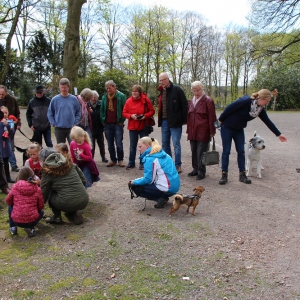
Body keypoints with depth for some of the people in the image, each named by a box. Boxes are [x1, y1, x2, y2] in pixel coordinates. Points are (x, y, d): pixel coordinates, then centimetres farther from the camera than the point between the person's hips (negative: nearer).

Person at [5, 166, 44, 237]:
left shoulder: (15, 187, -3)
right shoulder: (37, 189, -3)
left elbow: (8, 201, 12)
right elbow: (41, 206, 5)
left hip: (16, 221, 1)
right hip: (32, 221, -1)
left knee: (10, 207, 32)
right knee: (41, 212, 32)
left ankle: (13, 227, 21)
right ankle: (30, 228, 8)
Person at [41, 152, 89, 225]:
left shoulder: (48, 174, 0)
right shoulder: (72, 165, 9)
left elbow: (44, 194, 7)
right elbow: (83, 180, 15)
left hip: (67, 205, -4)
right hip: (84, 202, 5)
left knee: (50, 194, 21)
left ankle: (57, 217, 19)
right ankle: (75, 215, 20)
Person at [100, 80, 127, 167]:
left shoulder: (121, 96, -3)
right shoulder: (104, 97, 9)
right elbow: (101, 110, 15)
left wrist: (122, 121, -7)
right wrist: (103, 121, 7)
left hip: (118, 124, -4)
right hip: (107, 124, 4)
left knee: (119, 144, -3)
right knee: (110, 144, 9)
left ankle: (120, 160, 12)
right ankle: (113, 160, 20)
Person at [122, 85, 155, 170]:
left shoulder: (145, 100, -5)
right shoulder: (128, 101, -1)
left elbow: (152, 111, -1)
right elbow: (124, 113, 3)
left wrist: (145, 116, -17)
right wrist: (131, 116, -16)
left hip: (143, 126, -1)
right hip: (132, 127, 2)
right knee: (132, 146, 8)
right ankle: (131, 163, 19)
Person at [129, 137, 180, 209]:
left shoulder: (150, 159, -16)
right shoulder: (161, 154, 11)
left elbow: (148, 179, -14)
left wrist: (134, 182, 2)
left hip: (167, 189, -9)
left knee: (135, 187, 1)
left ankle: (160, 199, -4)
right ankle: (163, 197, 11)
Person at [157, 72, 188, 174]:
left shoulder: (176, 90, -8)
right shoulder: (161, 91, 14)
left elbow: (184, 105, -9)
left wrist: (184, 120, -13)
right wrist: (160, 120, 15)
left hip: (175, 121, -7)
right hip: (164, 121, 7)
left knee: (176, 144, -3)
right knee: (165, 143, 12)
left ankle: (178, 165, 6)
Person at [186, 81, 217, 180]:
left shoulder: (208, 101, -5)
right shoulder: (192, 101, 15)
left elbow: (212, 118, -8)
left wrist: (212, 132, -11)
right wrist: (188, 130, 16)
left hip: (203, 132, -6)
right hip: (193, 132, 6)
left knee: (201, 152, -3)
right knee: (194, 151, 12)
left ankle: (201, 171, 7)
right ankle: (195, 169, 24)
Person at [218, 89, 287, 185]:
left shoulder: (260, 109, -4)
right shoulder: (245, 101, -27)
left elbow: (268, 122, 4)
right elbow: (229, 108, -22)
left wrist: (278, 134, 8)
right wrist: (221, 119, -12)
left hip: (239, 130, 7)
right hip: (227, 127, -7)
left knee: (241, 151, 4)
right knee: (226, 151, -3)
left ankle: (242, 175, 12)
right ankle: (224, 175, 4)